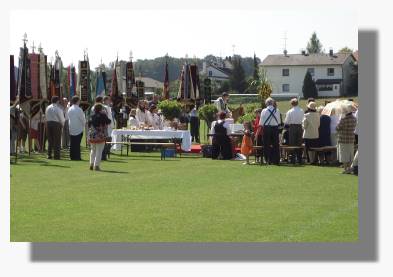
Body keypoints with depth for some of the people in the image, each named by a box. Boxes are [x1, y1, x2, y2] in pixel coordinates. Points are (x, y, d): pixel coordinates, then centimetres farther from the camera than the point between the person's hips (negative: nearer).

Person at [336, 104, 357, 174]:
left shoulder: (343, 119, -19)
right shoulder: (354, 119, 1)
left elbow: (337, 128, -14)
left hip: (343, 140, -6)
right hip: (351, 139, 6)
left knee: (344, 155, 1)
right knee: (350, 154, 14)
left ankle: (345, 169, 1)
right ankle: (349, 168, 16)